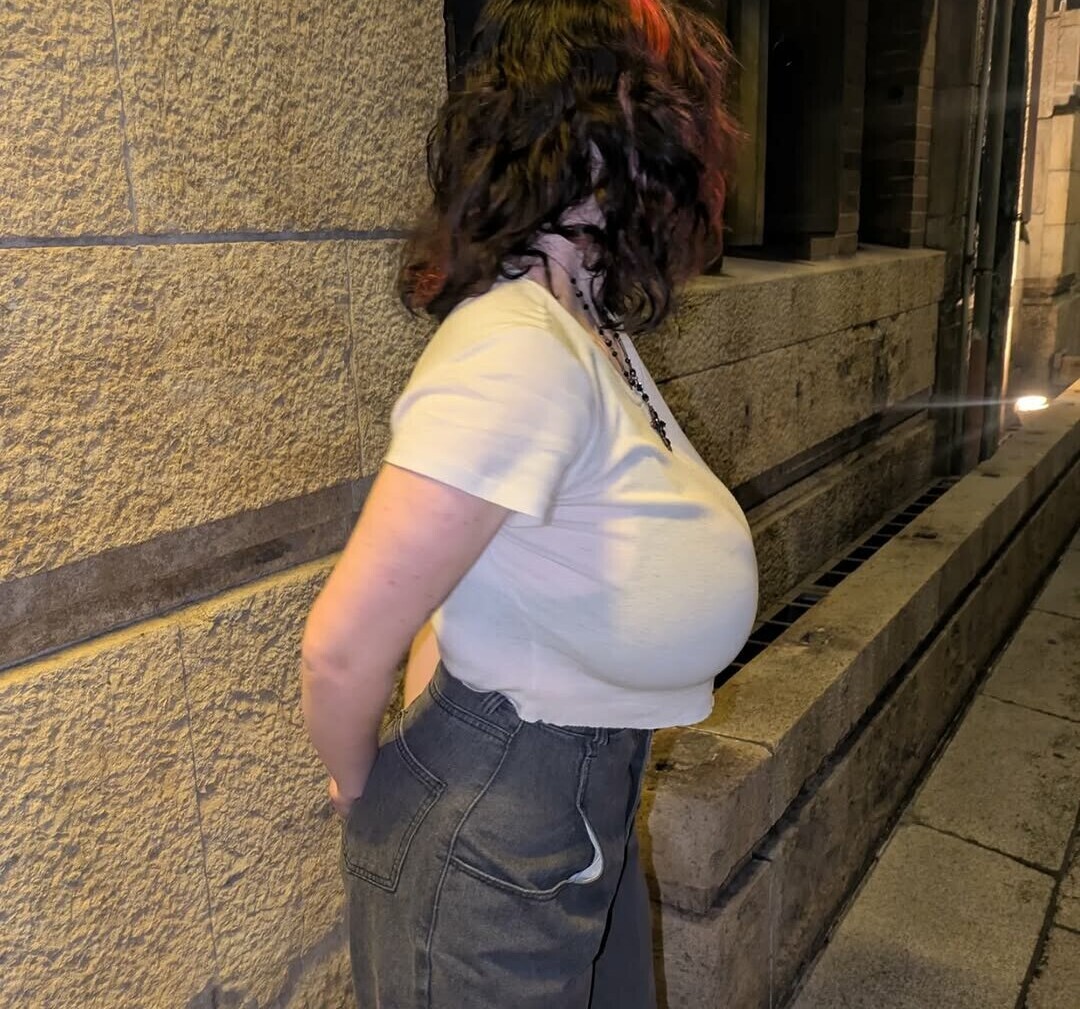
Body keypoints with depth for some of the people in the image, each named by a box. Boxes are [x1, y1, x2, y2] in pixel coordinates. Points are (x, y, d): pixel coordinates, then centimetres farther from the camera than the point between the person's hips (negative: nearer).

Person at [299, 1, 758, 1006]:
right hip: (494, 837, -8)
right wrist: (361, 790, -8)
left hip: (590, 798, 8)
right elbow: (342, 647, -27)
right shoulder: (521, 355, -30)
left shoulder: (588, 322, -1)